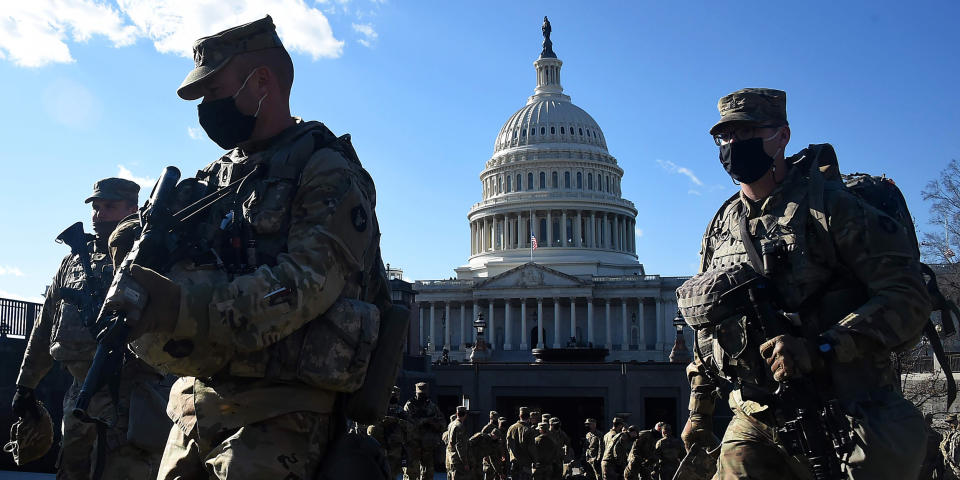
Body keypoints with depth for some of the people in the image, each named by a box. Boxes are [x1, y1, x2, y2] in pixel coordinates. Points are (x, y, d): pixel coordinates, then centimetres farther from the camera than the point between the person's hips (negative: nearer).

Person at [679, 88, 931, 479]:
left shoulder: (829, 204, -8)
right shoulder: (720, 228, 11)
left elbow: (908, 298, -14)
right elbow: (708, 325, 20)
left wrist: (818, 350, -24)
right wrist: (700, 410, 18)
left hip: (843, 413, -4)